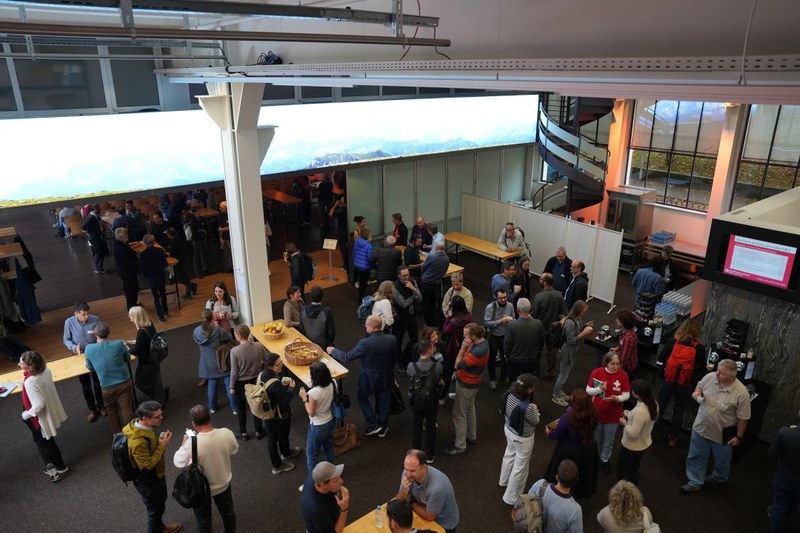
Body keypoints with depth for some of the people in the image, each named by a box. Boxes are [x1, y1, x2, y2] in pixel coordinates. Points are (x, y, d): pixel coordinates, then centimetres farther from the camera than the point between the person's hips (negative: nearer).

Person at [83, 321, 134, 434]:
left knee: (111, 410, 25)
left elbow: (91, 368, 4)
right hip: (125, 382, -1)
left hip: (108, 387, 1)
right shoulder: (119, 344, -16)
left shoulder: (89, 349, -14)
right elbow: (128, 359, 4)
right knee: (127, 410, 10)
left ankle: (118, 433, 39)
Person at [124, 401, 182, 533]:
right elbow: (148, 465, -29)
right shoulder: (137, 442, -39)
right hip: (147, 481, -9)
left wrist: (160, 440, -7)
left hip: (155, 475, 9)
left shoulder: (142, 426, -11)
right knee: (155, 509, 16)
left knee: (160, 503, 30)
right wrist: (162, 446, -27)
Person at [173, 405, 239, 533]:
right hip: (223, 484, 3)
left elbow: (178, 462, -15)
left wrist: (184, 441, -1)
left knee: (203, 520, 24)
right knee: (228, 512, 29)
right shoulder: (226, 433, -24)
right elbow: (234, 450, -2)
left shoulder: (191, 443, -34)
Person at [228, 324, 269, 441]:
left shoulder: (234, 351, -24)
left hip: (240, 383, -2)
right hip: (256, 380, 2)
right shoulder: (259, 346, -16)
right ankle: (258, 432, 33)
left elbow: (234, 371, -18)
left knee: (241, 408, 20)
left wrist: (231, 386, -4)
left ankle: (243, 433, 34)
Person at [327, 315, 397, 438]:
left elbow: (347, 357, -18)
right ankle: (383, 428, 37)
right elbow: (394, 359, 2)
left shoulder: (365, 343, -28)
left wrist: (333, 351, -2)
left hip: (369, 379, -4)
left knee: (362, 397, 23)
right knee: (383, 402, 21)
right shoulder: (392, 340, -13)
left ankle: (373, 425, 22)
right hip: (386, 378, 4)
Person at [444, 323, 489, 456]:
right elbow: (466, 359, 4)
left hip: (466, 385, -10)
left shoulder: (478, 351, -35)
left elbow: (458, 365, -26)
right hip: (470, 383, 10)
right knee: (469, 409, 27)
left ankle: (460, 446, 16)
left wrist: (463, 348, -26)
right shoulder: (481, 341, -6)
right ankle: (471, 436, 45)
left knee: (459, 415, 3)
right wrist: (465, 348, -11)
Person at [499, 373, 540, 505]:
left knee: (509, 455, 33)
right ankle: (511, 497, 34)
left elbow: (502, 410, 0)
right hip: (522, 439, -7)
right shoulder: (527, 408, -39)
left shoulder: (508, 394, -20)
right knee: (520, 467, 15)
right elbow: (535, 421, -18)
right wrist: (535, 410, 1)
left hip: (509, 430, 7)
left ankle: (504, 480, 59)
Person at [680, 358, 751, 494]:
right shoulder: (709, 377, -15)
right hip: (701, 427, 3)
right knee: (696, 456, 16)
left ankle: (719, 478, 52)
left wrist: (739, 436, -8)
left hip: (723, 433, -3)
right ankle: (695, 482, 33)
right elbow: (700, 386, 8)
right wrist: (697, 392, -15)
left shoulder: (741, 392, -26)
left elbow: (743, 418, -15)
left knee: (721, 460, 23)